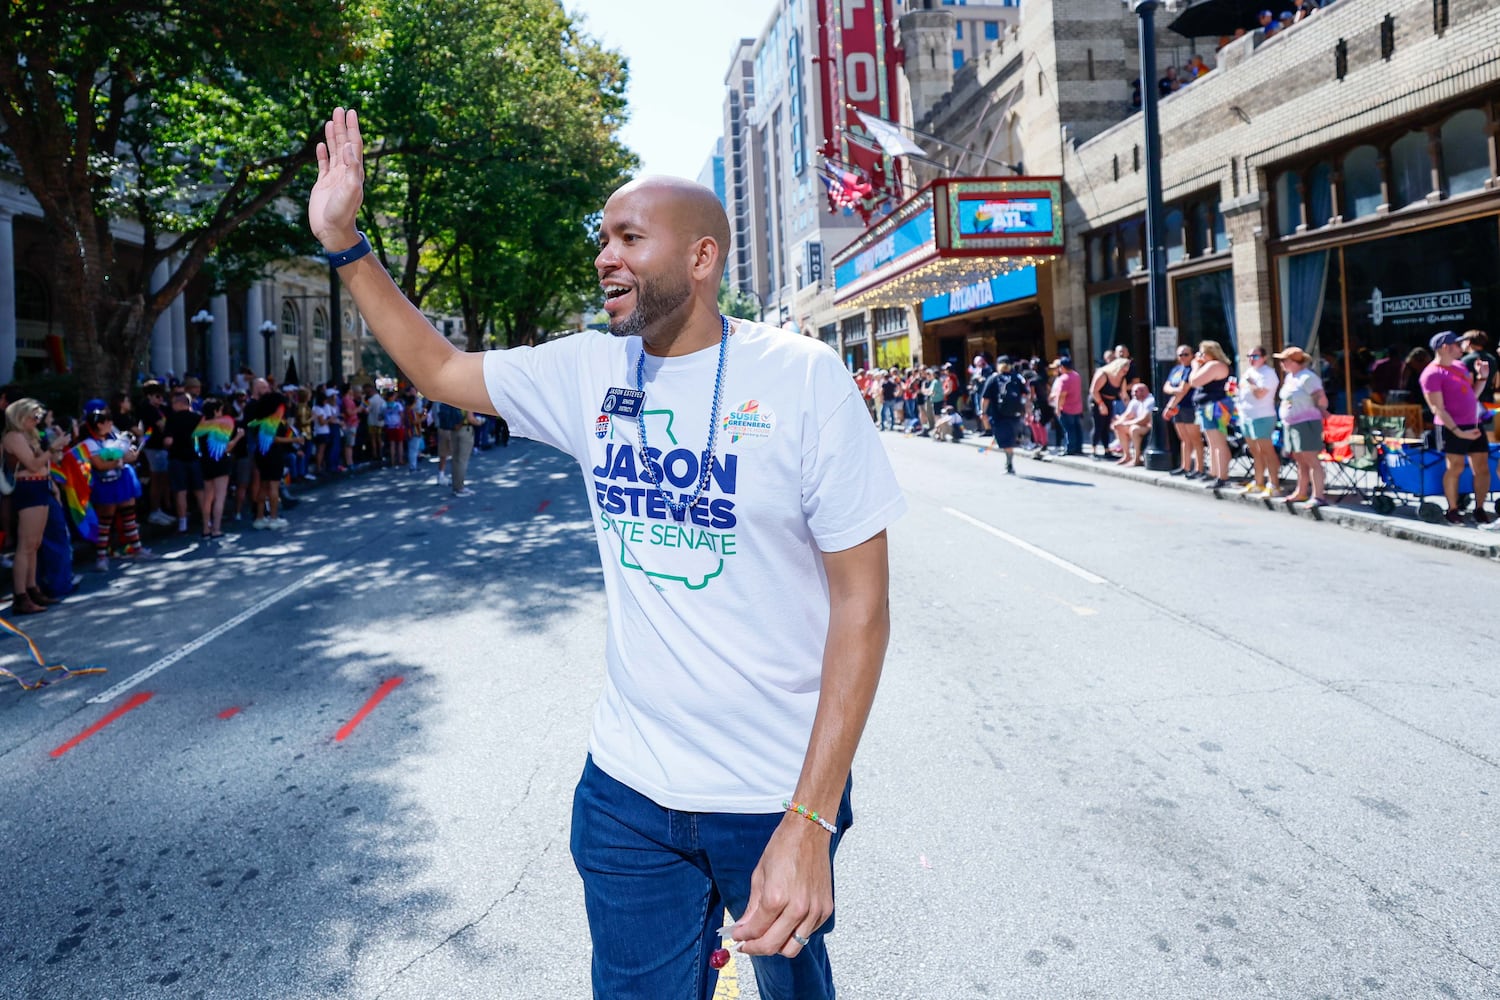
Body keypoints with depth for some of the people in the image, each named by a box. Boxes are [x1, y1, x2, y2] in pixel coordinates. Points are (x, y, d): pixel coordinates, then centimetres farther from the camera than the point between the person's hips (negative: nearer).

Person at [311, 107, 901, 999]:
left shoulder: (802, 377, -15)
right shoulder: (587, 373, 0)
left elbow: (861, 601, -16)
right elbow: (441, 369, 14)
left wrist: (809, 822, -20)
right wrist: (346, 244, 3)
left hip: (777, 795, -2)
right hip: (627, 790, 3)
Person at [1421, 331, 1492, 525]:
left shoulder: (1460, 365, 14)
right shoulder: (1432, 374, -10)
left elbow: (1472, 394, 21)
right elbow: (1438, 409, -14)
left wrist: (1482, 377, 6)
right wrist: (1458, 432, -19)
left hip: (1473, 425, 7)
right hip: (1451, 428, -7)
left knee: (1482, 468, 4)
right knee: (1455, 468, -5)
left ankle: (1480, 509, 14)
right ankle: (1452, 510, 10)